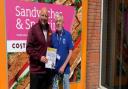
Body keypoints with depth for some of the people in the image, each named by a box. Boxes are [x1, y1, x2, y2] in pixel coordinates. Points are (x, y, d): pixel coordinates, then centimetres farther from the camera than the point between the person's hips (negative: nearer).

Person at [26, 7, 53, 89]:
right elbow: (29, 48, -13)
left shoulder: (49, 29, 11)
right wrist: (39, 57, -20)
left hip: (47, 68, 6)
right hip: (36, 69, -6)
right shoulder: (34, 29, -8)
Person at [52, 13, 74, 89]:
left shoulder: (68, 35, -8)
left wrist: (63, 66, -12)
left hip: (65, 68, -2)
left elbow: (70, 52, -7)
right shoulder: (53, 36, -1)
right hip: (55, 67, 2)